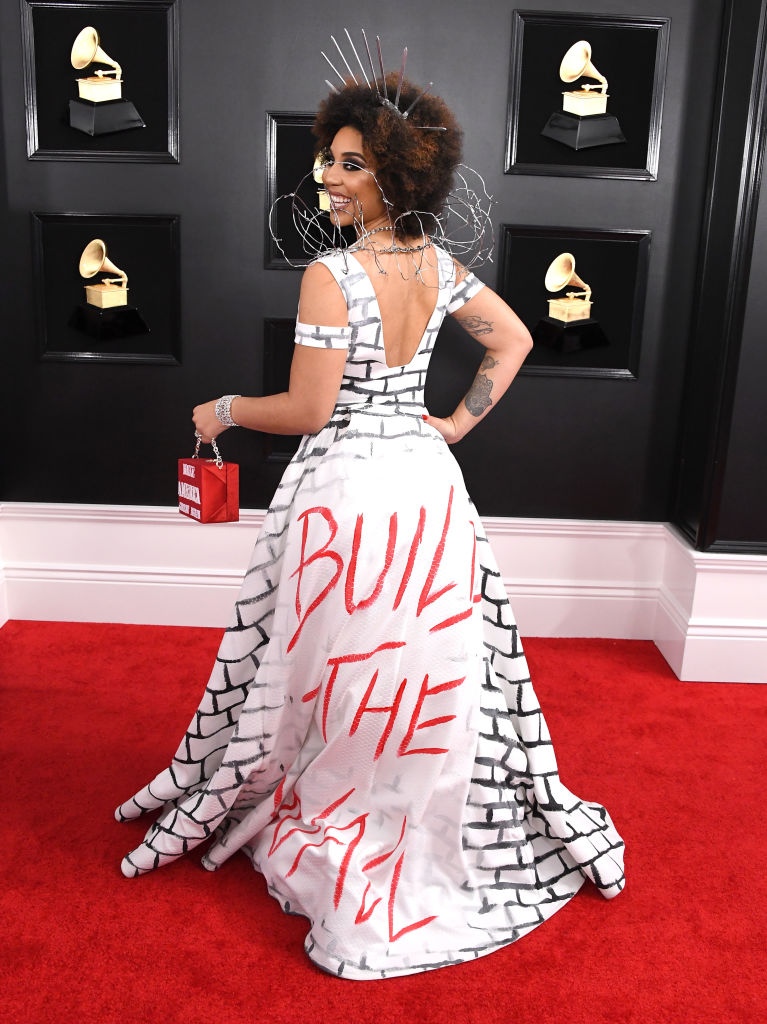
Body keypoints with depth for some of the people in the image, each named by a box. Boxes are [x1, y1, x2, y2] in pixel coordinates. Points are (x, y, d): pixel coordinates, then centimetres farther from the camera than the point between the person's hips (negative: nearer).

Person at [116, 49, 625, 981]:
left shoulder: (331, 276, -18)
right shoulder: (439, 264, 3)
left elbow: (308, 411, -16)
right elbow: (513, 340, 14)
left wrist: (226, 410, 0)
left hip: (347, 490, -6)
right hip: (426, 483, 7)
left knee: (340, 670, 10)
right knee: (432, 666, 18)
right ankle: (435, 841, 34)